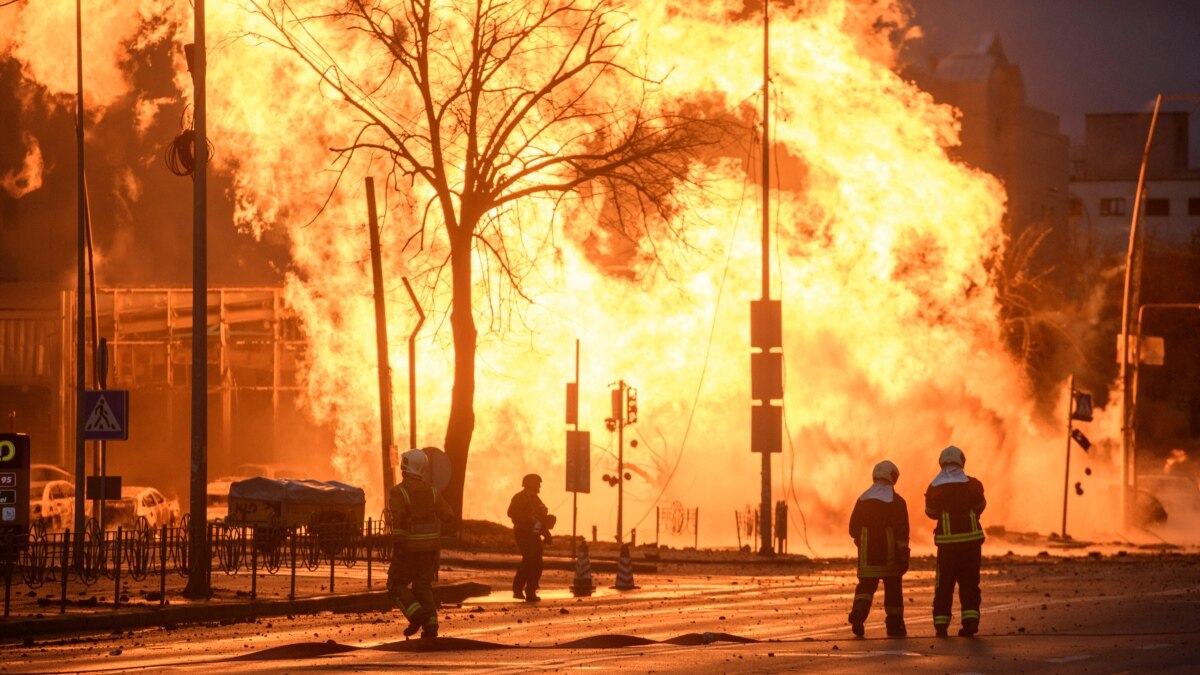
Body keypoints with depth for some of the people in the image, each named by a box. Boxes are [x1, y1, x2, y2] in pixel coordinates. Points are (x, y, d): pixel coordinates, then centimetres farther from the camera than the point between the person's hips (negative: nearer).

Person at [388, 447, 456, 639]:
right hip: (430, 546, 5)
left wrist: (396, 542, -28)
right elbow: (448, 515, 9)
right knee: (423, 587, 13)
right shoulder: (431, 491, 5)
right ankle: (430, 625, -1)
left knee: (397, 585, 9)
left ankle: (417, 615, -12)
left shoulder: (398, 492, -11)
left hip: (409, 546, -5)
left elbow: (398, 516, -27)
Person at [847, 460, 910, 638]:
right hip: (889, 553, -2)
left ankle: (858, 611, -25)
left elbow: (853, 529, 10)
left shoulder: (863, 500, 6)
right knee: (893, 587, 10)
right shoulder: (896, 501, -6)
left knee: (866, 584, 3)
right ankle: (895, 624, 14)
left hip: (867, 552, 2)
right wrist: (904, 554, -9)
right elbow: (902, 530, -11)